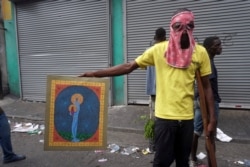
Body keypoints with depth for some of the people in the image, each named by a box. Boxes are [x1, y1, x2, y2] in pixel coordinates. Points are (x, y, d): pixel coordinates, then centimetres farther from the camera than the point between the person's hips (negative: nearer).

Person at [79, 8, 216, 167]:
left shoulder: (200, 52, 0)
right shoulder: (159, 49, -4)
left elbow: (206, 87, 5)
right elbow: (129, 66, -3)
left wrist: (212, 118, 4)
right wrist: (95, 73, -7)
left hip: (187, 117, 2)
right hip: (164, 116, -1)